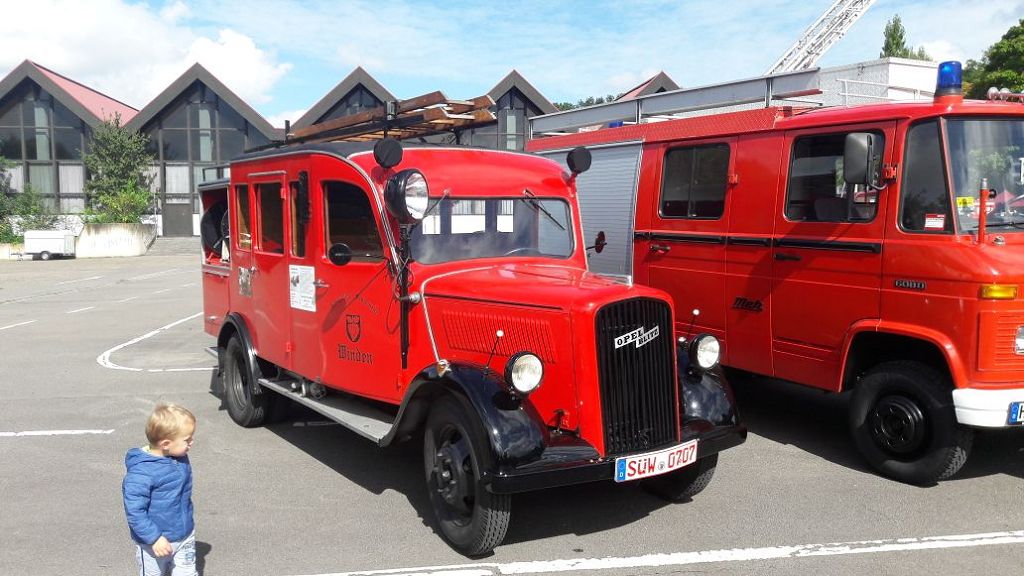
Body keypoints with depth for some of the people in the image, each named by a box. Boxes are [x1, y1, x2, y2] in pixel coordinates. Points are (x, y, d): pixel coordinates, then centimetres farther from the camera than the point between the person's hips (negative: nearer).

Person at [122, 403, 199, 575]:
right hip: (155, 543, -6)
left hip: (185, 537, 6)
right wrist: (154, 538, -27)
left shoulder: (181, 458, -2)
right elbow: (134, 511, -26)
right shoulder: (141, 472, -28)